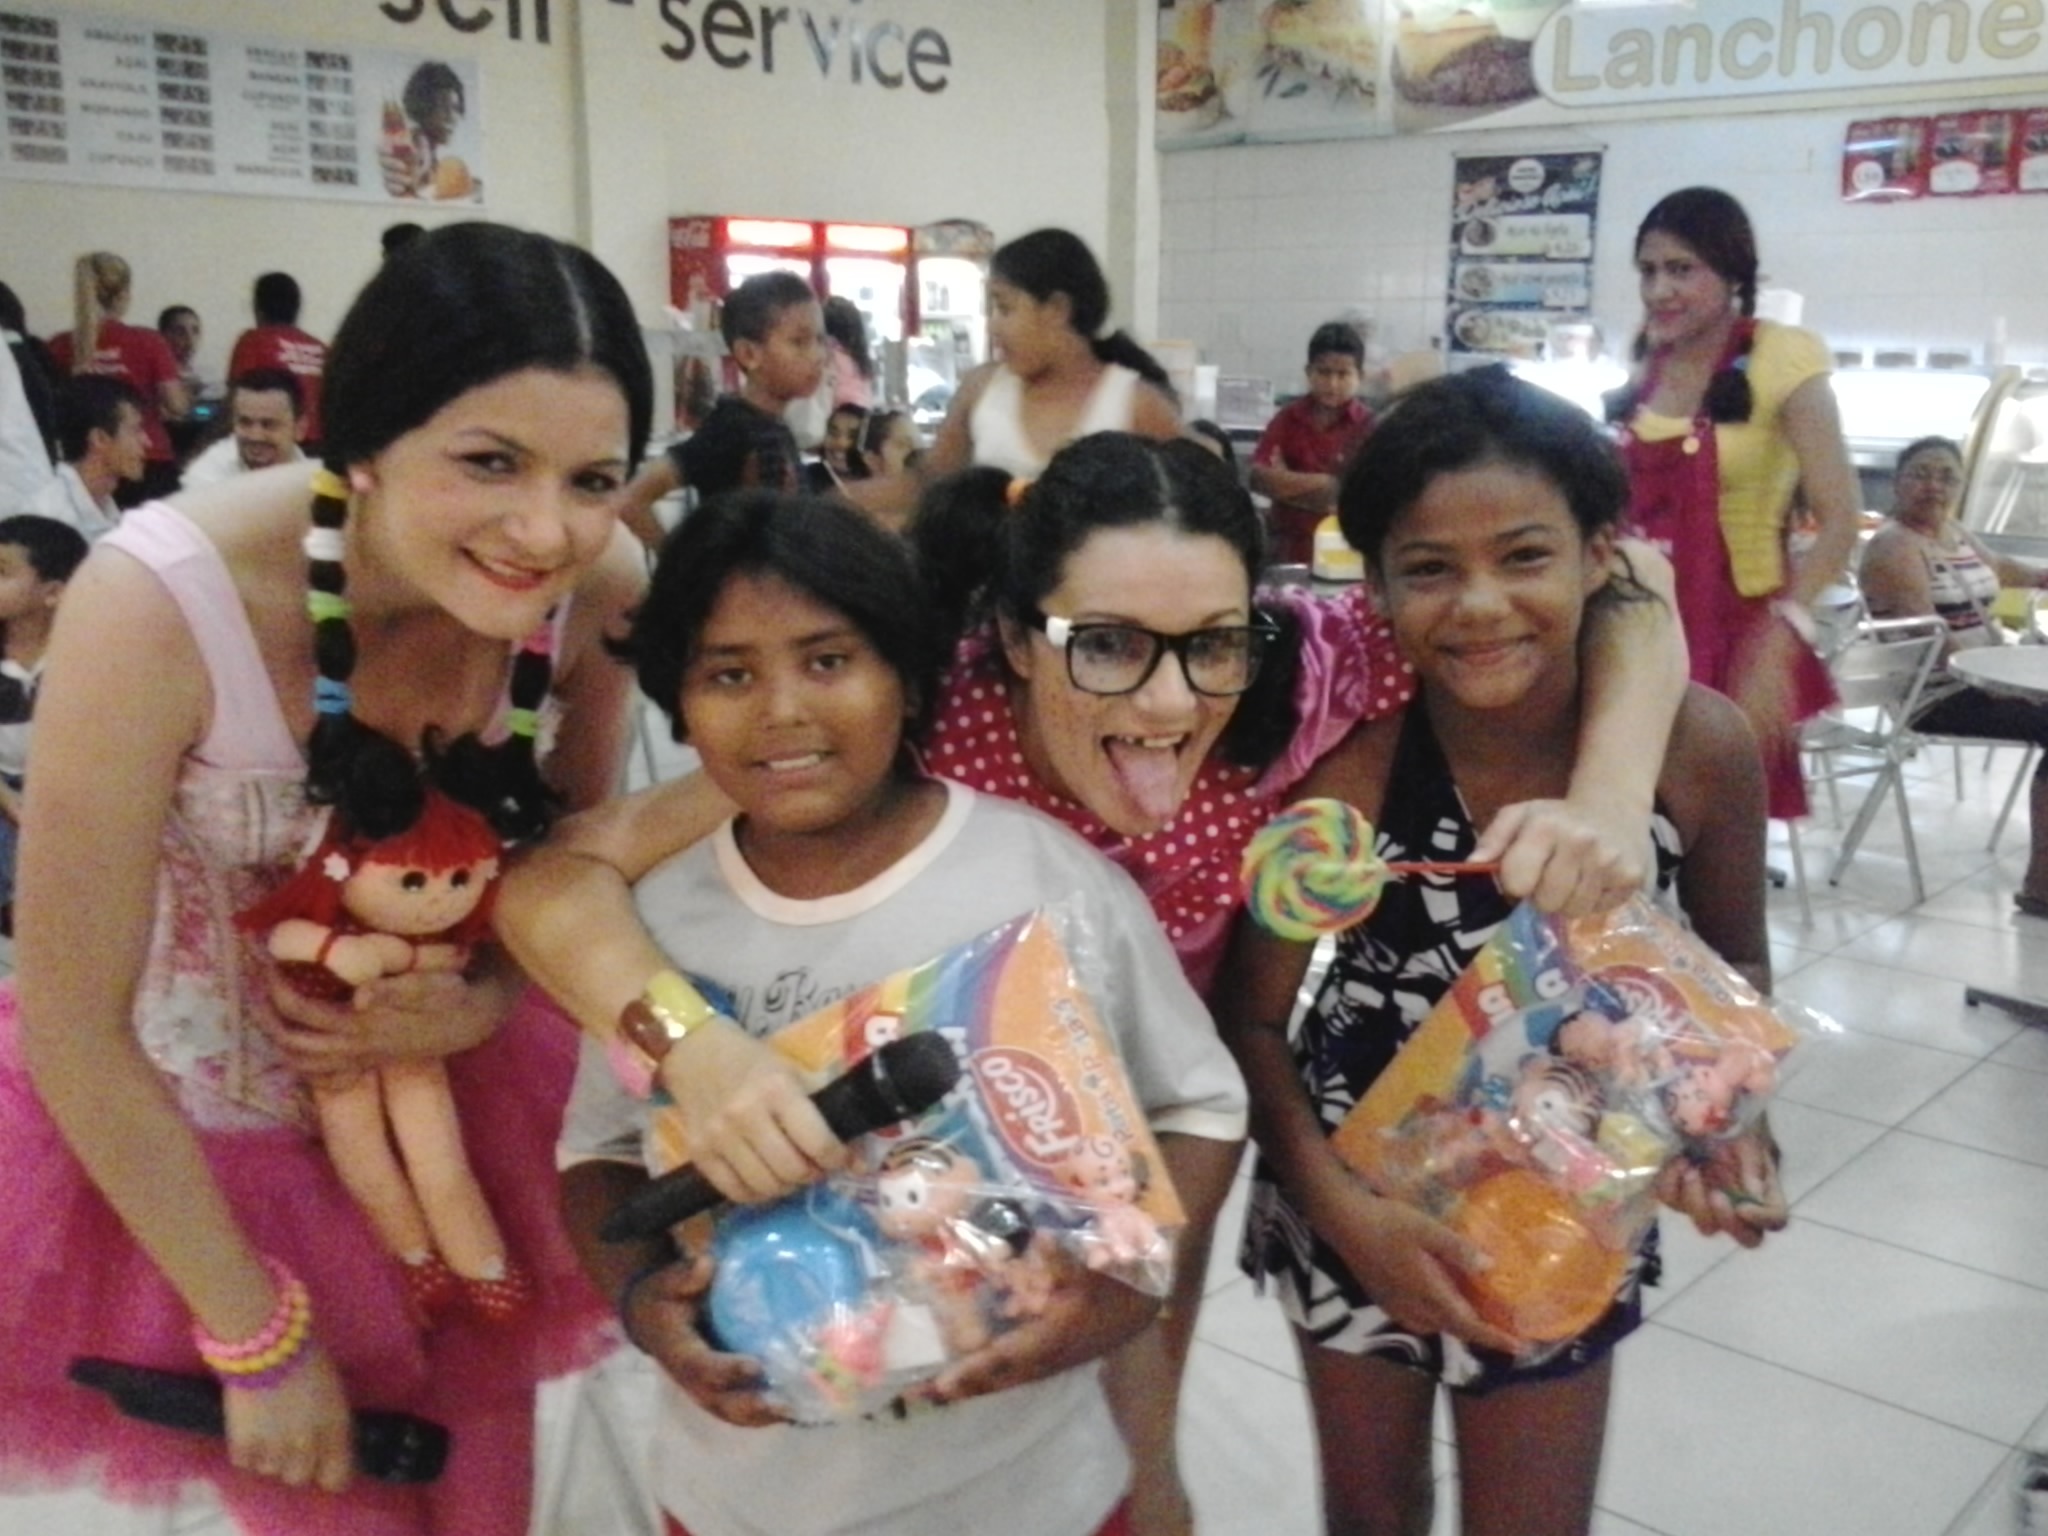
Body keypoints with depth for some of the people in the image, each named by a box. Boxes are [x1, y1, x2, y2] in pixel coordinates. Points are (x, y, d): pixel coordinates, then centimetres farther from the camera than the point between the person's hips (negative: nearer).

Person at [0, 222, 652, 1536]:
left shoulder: (603, 583, -22)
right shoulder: (162, 602, -33)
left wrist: (487, 1004, -22)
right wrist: (258, 1335, -13)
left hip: (455, 1089, 3)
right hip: (179, 1124, -3)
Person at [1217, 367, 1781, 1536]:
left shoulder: (1701, 745, -20)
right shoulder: (1347, 753, -26)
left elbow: (1736, 966, -1)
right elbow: (1251, 1015, -16)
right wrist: (1343, 1210, -28)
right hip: (1353, 1195, 0)